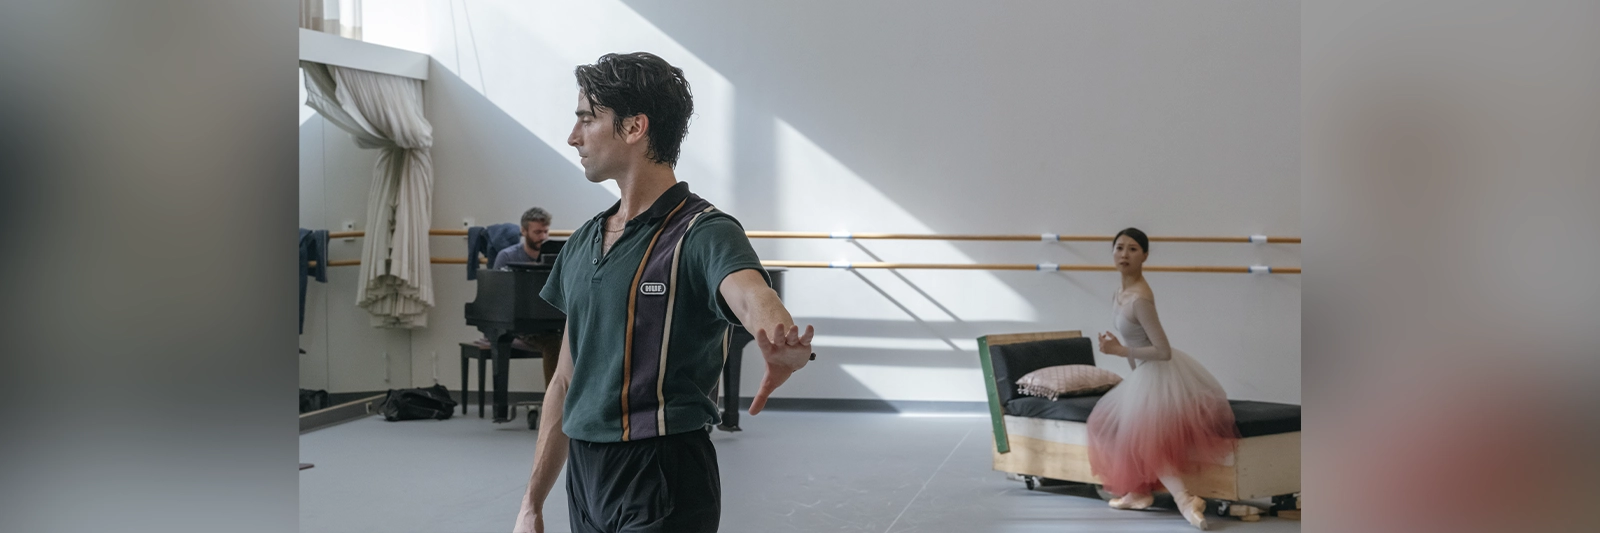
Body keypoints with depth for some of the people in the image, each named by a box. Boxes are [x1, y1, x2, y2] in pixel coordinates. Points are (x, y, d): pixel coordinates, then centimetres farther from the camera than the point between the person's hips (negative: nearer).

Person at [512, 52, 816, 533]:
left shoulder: (703, 233, -12)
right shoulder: (583, 242, 12)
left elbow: (749, 294, -34)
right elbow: (565, 384, 15)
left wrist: (780, 339, -57)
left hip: (662, 480, -7)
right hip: (583, 477, 7)